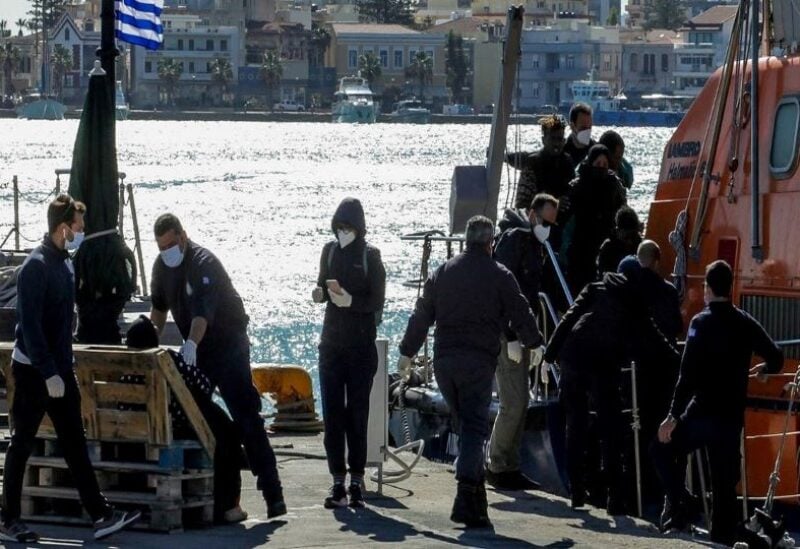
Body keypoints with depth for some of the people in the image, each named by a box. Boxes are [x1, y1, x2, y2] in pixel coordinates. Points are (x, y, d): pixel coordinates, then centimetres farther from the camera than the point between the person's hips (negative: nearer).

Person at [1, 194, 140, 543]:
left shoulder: (63, 263, 10)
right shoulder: (36, 267, -18)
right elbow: (30, 327, -22)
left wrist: (66, 368, 16)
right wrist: (49, 374, -23)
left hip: (59, 370, 8)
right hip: (33, 371, -8)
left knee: (75, 444, 7)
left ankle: (101, 516, 7)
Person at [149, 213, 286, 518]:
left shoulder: (204, 263, -22)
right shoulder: (162, 265, 3)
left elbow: (204, 310, -38)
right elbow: (159, 307, 19)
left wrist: (191, 344, -52)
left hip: (228, 346, -8)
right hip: (197, 350, 8)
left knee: (246, 418, -15)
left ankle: (273, 493, -18)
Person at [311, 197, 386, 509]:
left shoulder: (370, 256, -5)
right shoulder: (330, 251, 8)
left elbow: (377, 300, -8)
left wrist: (351, 300, -25)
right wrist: (320, 293, -5)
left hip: (361, 345, -4)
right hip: (331, 343, 4)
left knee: (357, 413, -2)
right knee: (332, 413, 1)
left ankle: (357, 480, 1)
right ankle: (338, 483, 3)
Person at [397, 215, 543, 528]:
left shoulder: (442, 273, 12)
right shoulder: (499, 276, -1)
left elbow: (421, 316, 16)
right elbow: (521, 317, 2)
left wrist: (407, 352, 25)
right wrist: (534, 345, 20)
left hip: (443, 361, 4)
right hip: (478, 361, -4)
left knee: (466, 424, 17)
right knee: (474, 427, -7)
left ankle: (476, 495, 18)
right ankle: (466, 500, -21)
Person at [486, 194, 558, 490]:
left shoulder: (536, 246, 17)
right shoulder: (514, 240, -11)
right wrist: (512, 338, -22)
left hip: (519, 333, 10)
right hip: (505, 333, -10)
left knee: (520, 403, 11)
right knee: (513, 402, -10)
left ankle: (508, 466, 16)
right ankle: (497, 467, -3)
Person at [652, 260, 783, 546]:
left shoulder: (701, 323, -9)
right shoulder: (747, 324, 5)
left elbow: (688, 374, -15)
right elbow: (776, 360, 10)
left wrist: (673, 416, -14)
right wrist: (759, 369, 33)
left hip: (702, 413, -4)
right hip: (732, 416, 4)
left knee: (662, 449, 17)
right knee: (724, 484, 9)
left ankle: (677, 510, 2)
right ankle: (723, 539, 7)